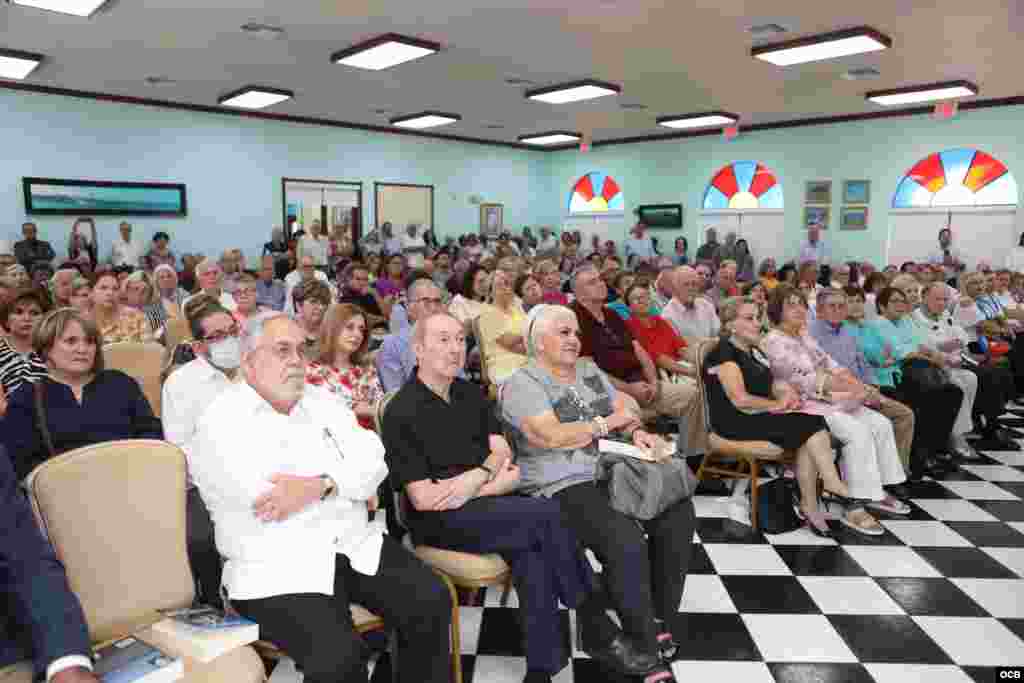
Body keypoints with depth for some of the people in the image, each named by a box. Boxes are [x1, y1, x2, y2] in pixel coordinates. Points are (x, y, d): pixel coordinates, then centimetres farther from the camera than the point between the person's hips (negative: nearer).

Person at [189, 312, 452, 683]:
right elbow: (264, 498, -18)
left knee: (431, 602, -12)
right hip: (275, 567, -5)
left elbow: (373, 462, 3)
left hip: (357, 545, 5)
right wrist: (342, 478, -7)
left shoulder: (322, 403, 14)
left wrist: (318, 485, -15)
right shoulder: (221, 421, -4)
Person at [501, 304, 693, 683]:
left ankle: (658, 618, 10)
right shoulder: (522, 383, -8)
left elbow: (623, 411, 15)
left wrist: (637, 431, -8)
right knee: (626, 539, -27)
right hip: (562, 487, -8)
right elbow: (552, 437, -21)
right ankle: (644, 646, -6)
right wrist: (606, 423, -9)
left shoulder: (589, 369, 17)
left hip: (613, 472, 8)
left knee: (679, 511, -4)